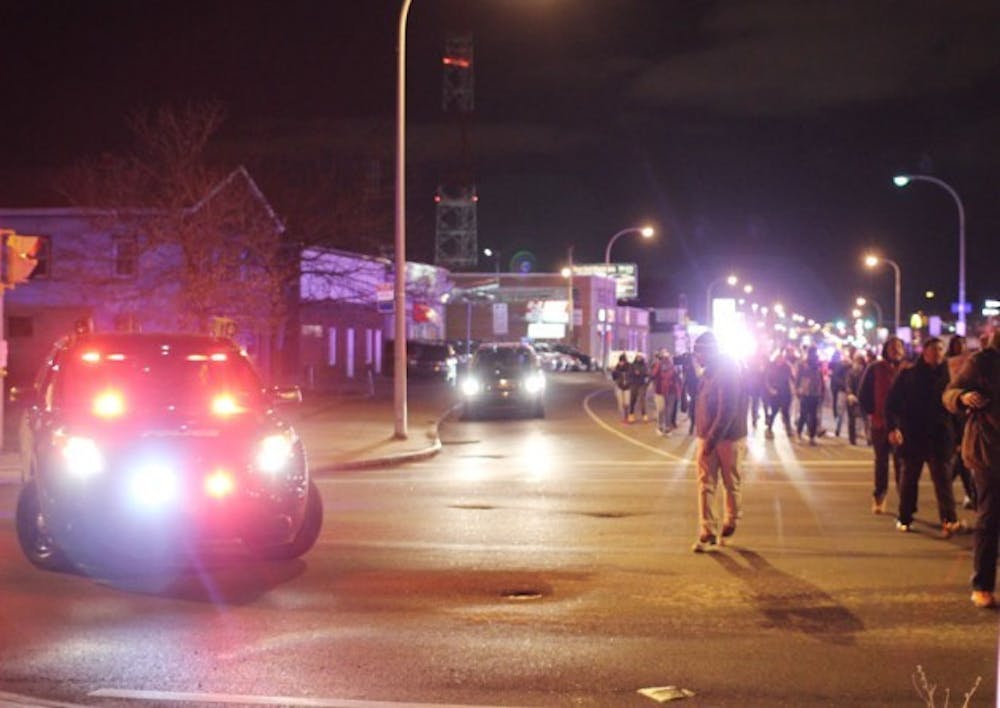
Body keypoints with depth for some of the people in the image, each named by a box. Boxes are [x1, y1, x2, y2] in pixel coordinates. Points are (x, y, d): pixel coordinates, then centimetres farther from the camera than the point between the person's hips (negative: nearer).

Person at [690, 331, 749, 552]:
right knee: (705, 485, -1)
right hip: (707, 437, 7)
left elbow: (727, 412, -22)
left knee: (731, 483, 10)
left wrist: (711, 440, -23)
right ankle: (708, 532, -1)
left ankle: (731, 521, 29)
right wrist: (701, 435, 11)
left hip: (729, 438, -7)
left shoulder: (729, 372, -17)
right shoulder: (710, 371, 9)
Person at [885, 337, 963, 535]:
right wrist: (893, 427, -11)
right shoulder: (907, 375, 1)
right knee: (909, 477, 9)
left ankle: (949, 521, -19)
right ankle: (904, 518, 21)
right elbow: (892, 402, 0)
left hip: (939, 436, 0)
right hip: (912, 435, 0)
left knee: (942, 476, -9)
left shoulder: (946, 376, 5)